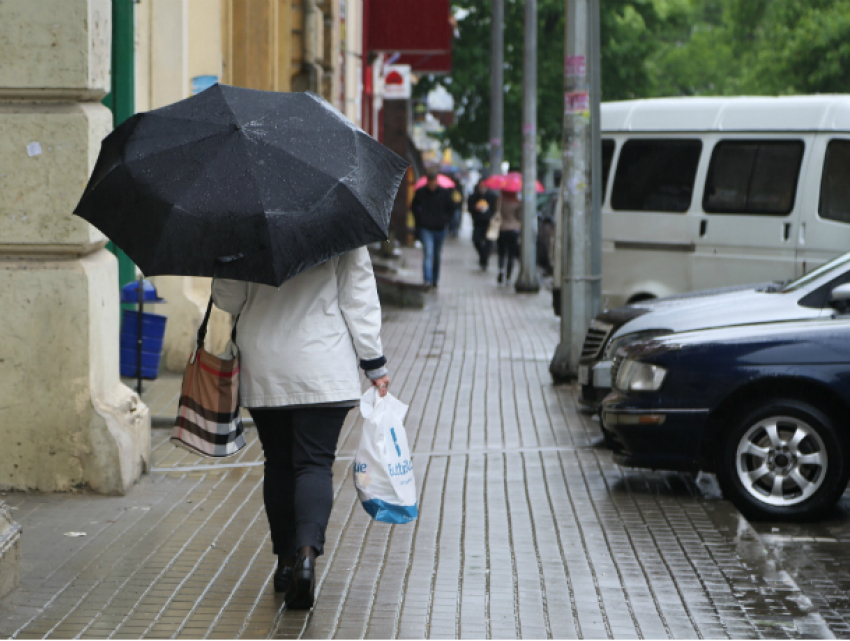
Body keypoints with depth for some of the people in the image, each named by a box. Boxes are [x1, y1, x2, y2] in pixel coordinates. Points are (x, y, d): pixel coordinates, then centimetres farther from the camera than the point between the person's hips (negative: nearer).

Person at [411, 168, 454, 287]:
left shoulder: (444, 193, -1)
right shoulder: (420, 192, -3)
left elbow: (451, 209, 13)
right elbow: (414, 207, 13)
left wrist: (445, 220, 2)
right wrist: (419, 220, 4)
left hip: (439, 229, 2)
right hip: (425, 228, -2)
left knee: (437, 256, 11)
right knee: (428, 253, -15)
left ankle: (435, 280, 25)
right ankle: (427, 280, -18)